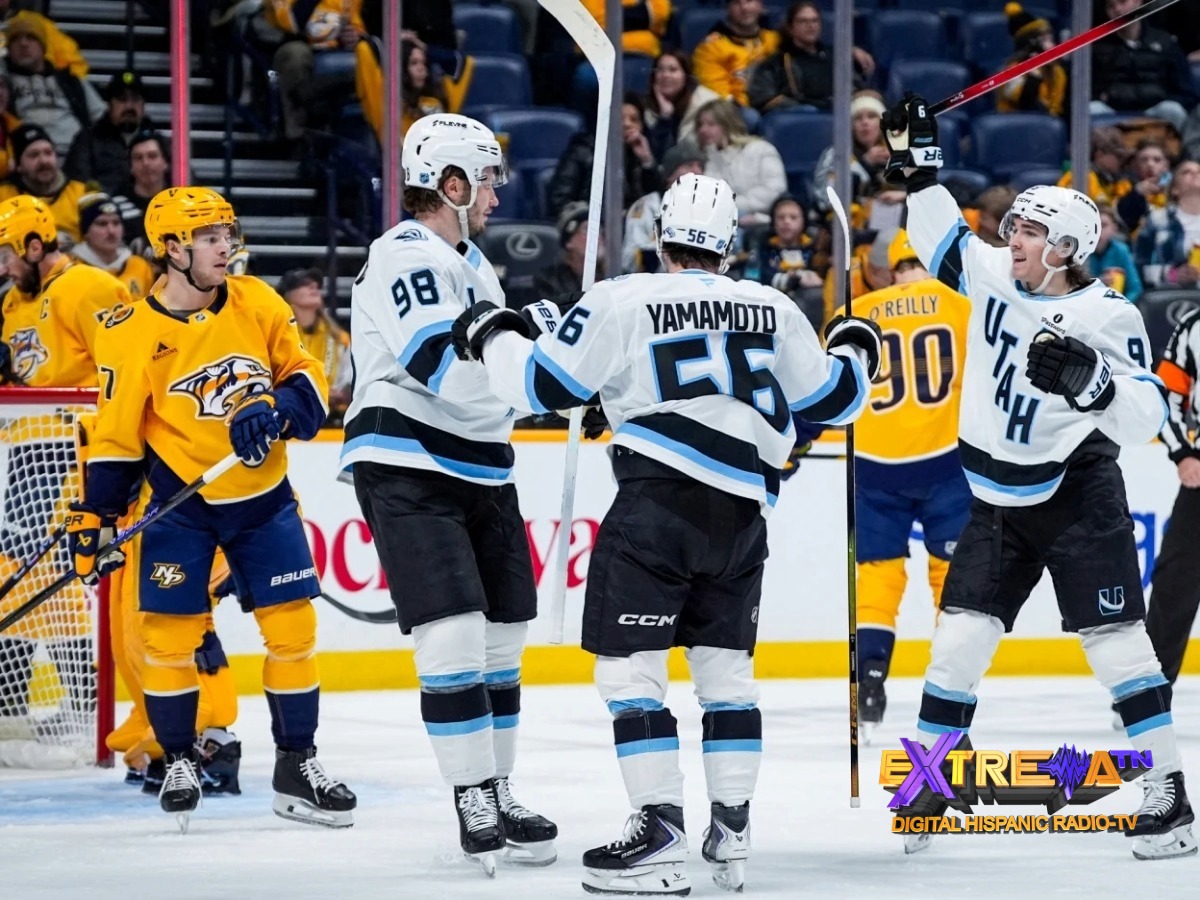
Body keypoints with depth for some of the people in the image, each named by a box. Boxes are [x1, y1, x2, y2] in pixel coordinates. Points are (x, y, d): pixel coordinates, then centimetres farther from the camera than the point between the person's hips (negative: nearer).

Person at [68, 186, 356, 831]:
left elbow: (306, 377, 2)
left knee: (293, 628, 1)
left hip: (263, 497, 3)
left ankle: (296, 767, 13)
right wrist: (95, 520, -9)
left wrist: (276, 411, -19)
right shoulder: (132, 334, -12)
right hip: (180, 505, -3)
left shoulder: (257, 304, -3)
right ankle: (178, 764, 14)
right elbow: (115, 435, -7)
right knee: (169, 634, -5)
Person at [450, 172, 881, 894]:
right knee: (726, 666, 17)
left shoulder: (624, 302, -1)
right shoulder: (773, 311, 12)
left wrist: (493, 335, 19)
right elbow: (831, 399, 21)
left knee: (629, 668, -2)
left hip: (658, 501, -5)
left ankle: (661, 835, -10)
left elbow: (539, 384, 0)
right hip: (743, 513, 5)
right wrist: (855, 353, 43)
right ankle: (732, 834, 16)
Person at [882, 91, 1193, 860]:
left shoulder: (1109, 318, -15)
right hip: (998, 502, 5)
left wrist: (1094, 382, -36)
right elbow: (944, 239, 16)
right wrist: (920, 165, 7)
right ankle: (926, 783, 10)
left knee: (1116, 639, -8)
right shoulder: (994, 278, 0)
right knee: (961, 638, 2)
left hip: (1079, 499, -5)